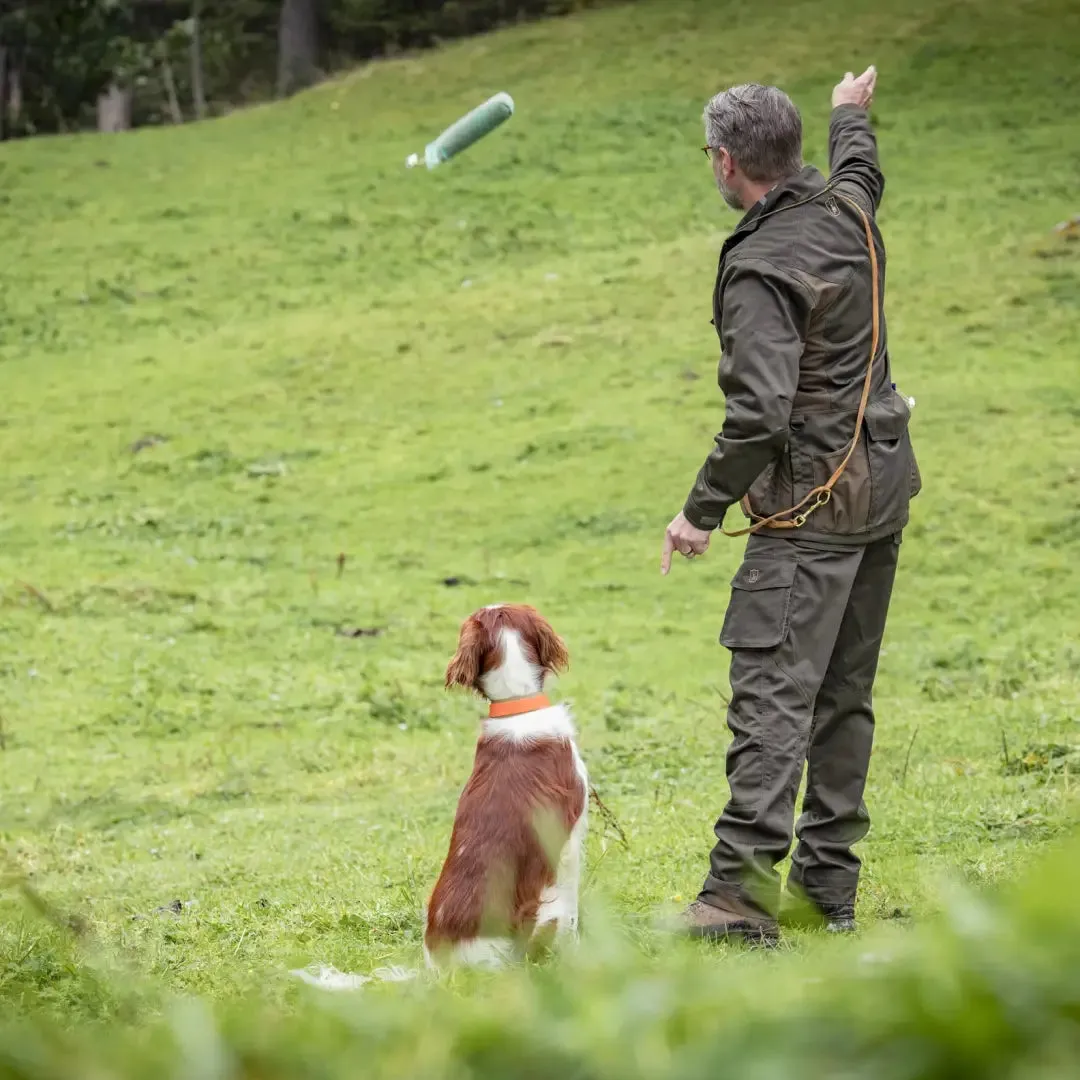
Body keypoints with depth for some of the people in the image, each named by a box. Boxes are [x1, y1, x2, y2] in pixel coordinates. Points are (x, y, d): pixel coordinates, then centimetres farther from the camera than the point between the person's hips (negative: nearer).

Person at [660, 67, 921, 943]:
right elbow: (860, 173, 33)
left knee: (773, 691, -12)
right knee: (845, 693, 13)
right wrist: (851, 116, 54)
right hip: (884, 484, 9)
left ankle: (743, 889, -18)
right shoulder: (849, 213, 5)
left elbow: (760, 413, -26)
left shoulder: (761, 270, -19)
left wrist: (702, 510, -16)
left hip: (813, 503, -9)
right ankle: (828, 879, 18)